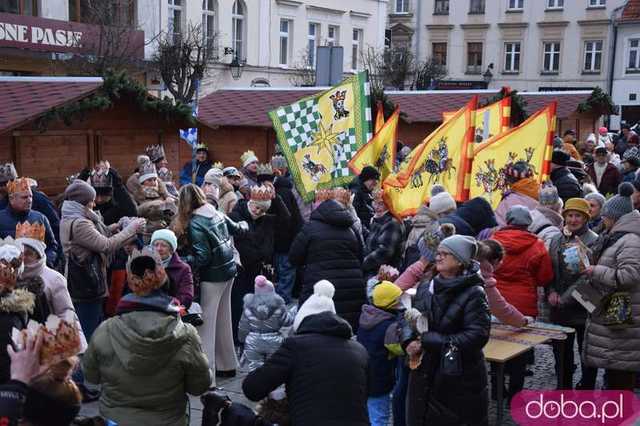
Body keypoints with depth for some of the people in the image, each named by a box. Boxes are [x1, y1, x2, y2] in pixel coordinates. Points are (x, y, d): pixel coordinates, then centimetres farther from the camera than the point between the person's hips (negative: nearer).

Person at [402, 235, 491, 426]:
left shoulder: (473, 293, -13)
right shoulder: (425, 287, 7)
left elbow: (477, 336, -21)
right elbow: (411, 319, 13)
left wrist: (427, 342, -20)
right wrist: (409, 341, -11)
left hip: (460, 380, -6)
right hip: (424, 374, 6)